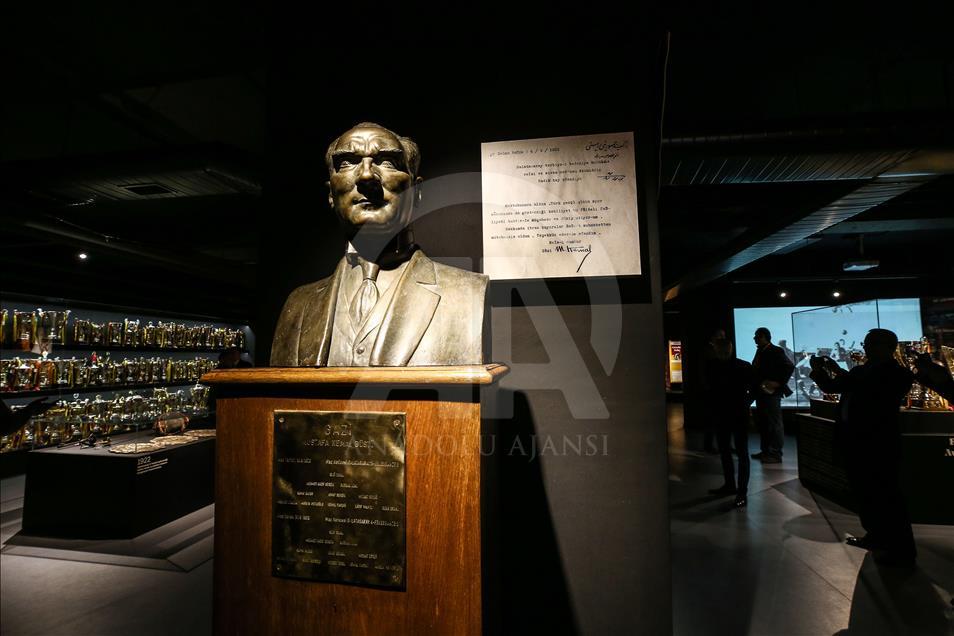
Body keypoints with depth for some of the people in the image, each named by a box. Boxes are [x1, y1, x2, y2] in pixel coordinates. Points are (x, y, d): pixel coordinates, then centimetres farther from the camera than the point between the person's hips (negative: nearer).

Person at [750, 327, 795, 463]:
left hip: (771, 393, -8)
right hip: (761, 392, 9)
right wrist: (754, 388, 4)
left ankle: (776, 454, 5)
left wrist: (779, 383, -18)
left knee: (774, 424, -1)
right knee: (762, 423, 14)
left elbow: (790, 367, -18)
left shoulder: (776, 351, -10)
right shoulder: (760, 351, 13)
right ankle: (765, 451, 25)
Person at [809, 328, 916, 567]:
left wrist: (840, 372, -25)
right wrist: (820, 371, -3)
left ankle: (902, 550, 13)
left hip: (879, 446, -8)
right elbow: (831, 387, 15)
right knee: (864, 493, 19)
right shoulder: (861, 371, 12)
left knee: (887, 497, 1)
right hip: (856, 443, 8)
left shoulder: (897, 374, -11)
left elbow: (872, 394, -27)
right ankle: (876, 536, 34)